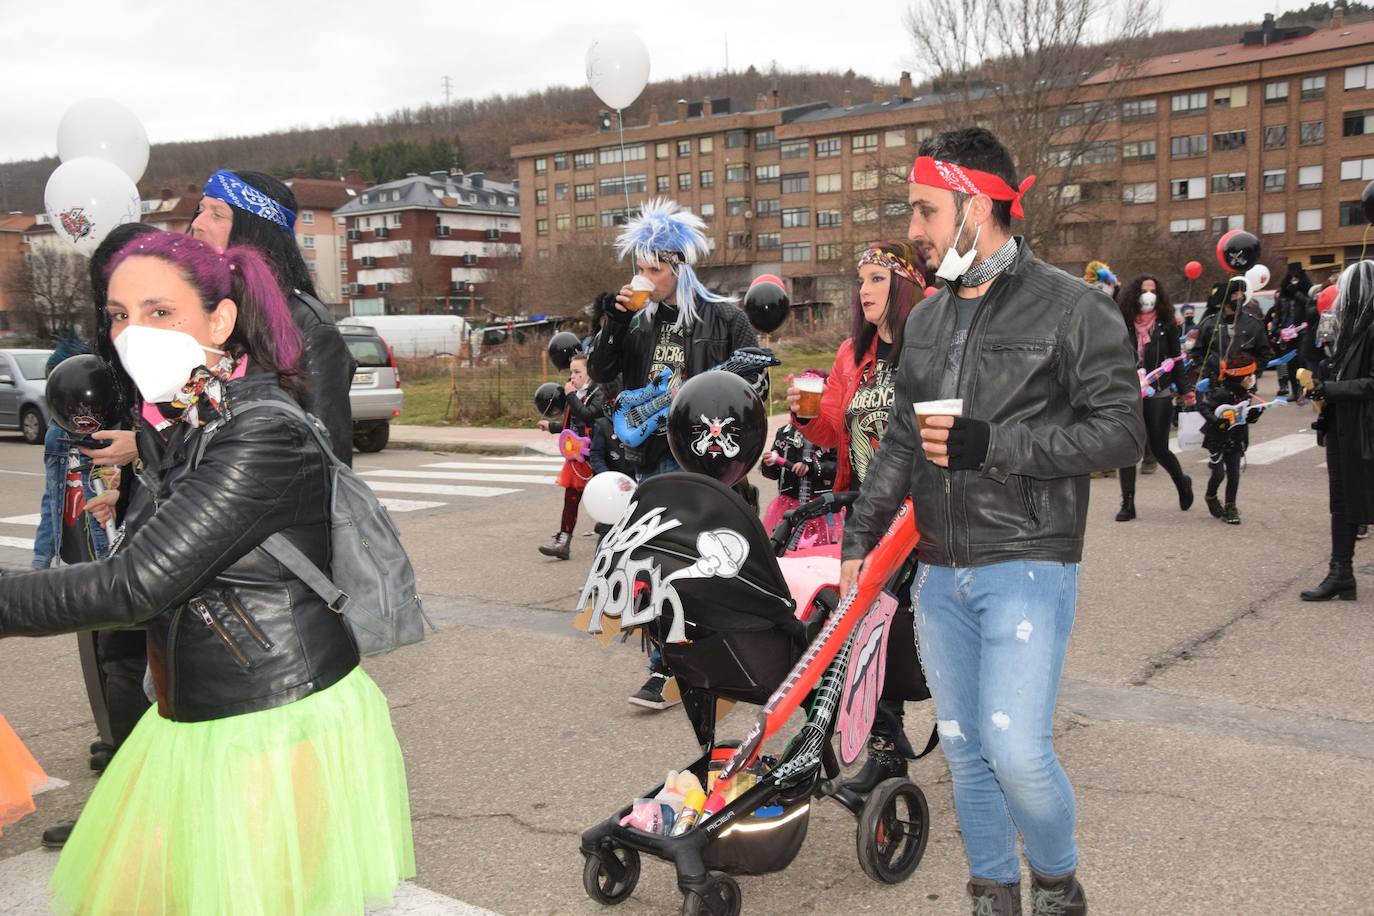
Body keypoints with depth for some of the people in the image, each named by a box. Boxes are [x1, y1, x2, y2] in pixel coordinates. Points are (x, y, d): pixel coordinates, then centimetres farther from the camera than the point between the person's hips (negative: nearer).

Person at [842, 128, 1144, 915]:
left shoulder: (1074, 308, -7)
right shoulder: (928, 320, 13)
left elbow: (1121, 433, -12)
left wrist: (990, 445, -19)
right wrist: (861, 535, 15)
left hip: (1027, 568, -6)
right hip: (940, 575, 6)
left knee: (1017, 750, -13)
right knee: (965, 750, 11)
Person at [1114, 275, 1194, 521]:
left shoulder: (1166, 324, 2)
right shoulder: (1124, 324, 3)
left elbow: (1176, 359, 6)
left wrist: (1184, 389, 1)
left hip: (1159, 396, -1)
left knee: (1159, 448, 2)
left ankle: (1182, 483, 33)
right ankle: (1128, 504, 4)